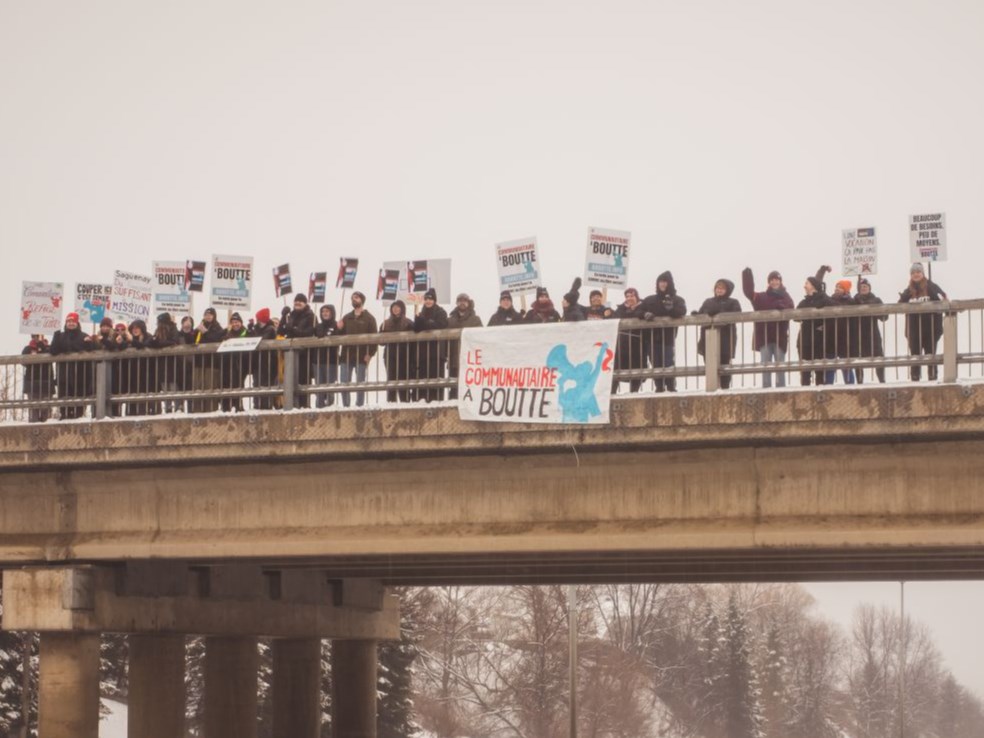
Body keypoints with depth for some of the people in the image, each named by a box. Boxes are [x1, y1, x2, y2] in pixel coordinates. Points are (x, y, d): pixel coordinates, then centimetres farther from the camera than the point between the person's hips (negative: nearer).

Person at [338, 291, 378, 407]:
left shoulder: (369, 318, 3)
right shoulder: (347, 318, 16)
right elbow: (340, 335, 16)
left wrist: (370, 354, -13)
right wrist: (339, 329, -6)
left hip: (361, 357, -4)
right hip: (346, 356, 4)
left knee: (360, 384, 1)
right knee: (344, 384, -1)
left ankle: (359, 406, 5)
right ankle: (345, 406, 5)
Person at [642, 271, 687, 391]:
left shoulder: (677, 300, 9)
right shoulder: (649, 300, 17)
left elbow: (682, 312, -10)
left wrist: (671, 310, -30)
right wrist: (645, 314, -14)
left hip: (668, 338, -3)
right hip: (653, 338, 3)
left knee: (669, 365, -12)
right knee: (656, 366, 1)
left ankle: (671, 389, -11)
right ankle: (659, 389, 6)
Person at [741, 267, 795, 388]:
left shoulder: (785, 298, 4)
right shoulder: (761, 297, 8)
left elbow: (789, 312, -10)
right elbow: (749, 292, -5)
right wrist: (747, 274, -14)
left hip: (779, 337, -1)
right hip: (764, 337, 1)